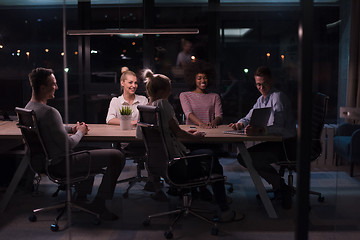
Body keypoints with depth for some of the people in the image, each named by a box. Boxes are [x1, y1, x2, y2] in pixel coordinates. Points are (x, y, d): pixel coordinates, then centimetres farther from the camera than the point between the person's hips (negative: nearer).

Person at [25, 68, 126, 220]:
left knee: (90, 151, 36)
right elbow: (68, 145, -25)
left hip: (47, 161, 10)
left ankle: (82, 197, 36)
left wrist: (72, 128, 9)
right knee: (117, 156, -10)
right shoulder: (49, 112, -27)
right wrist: (80, 132, -6)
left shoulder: (28, 107, 4)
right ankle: (99, 206, 2)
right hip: (61, 164, -10)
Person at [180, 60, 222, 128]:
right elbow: (188, 113, -5)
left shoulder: (215, 97, 17)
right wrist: (200, 123, -24)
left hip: (211, 129, 1)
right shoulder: (184, 95, 12)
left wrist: (213, 123, -20)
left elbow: (219, 116, 5)